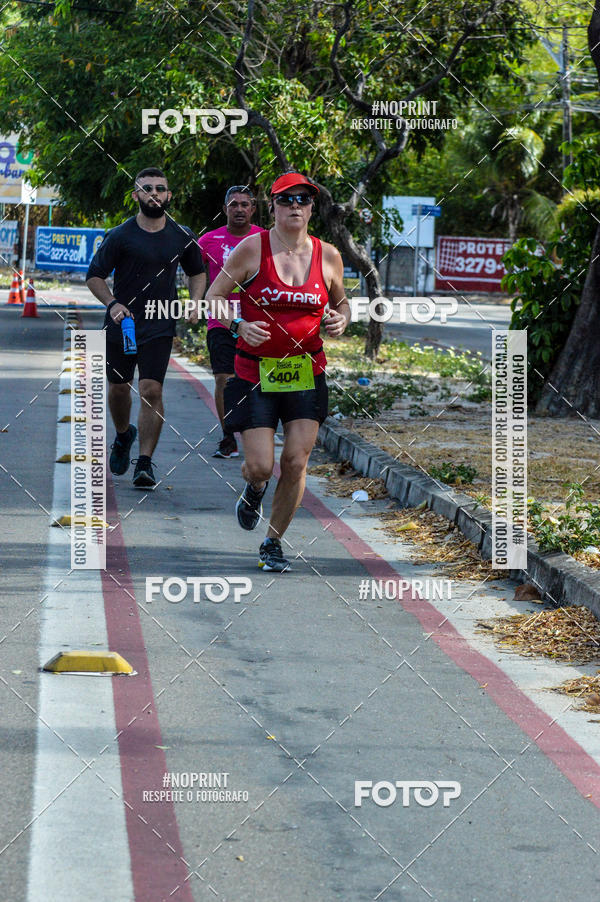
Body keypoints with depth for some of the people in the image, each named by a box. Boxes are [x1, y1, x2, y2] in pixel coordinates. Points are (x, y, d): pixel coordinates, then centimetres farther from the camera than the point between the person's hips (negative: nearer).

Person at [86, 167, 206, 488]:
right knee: (118, 388, 13)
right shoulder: (120, 236, -6)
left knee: (151, 391, -12)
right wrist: (112, 303, -17)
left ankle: (145, 462, -9)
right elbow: (94, 275, 0)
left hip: (160, 326, 0)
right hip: (121, 322, 0)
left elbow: (197, 272, 19)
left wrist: (195, 303, 2)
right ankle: (123, 435, 43)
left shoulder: (182, 237, 2)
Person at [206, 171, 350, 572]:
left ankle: (274, 542, 16)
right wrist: (238, 325, -17)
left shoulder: (328, 256, 3)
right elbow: (213, 298, 1)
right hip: (254, 372, -2)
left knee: (295, 463, -4)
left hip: (307, 373, 2)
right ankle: (255, 488, 33)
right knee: (261, 466, -7)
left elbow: (340, 301, 20)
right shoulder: (252, 249, -6)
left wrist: (341, 319, -2)